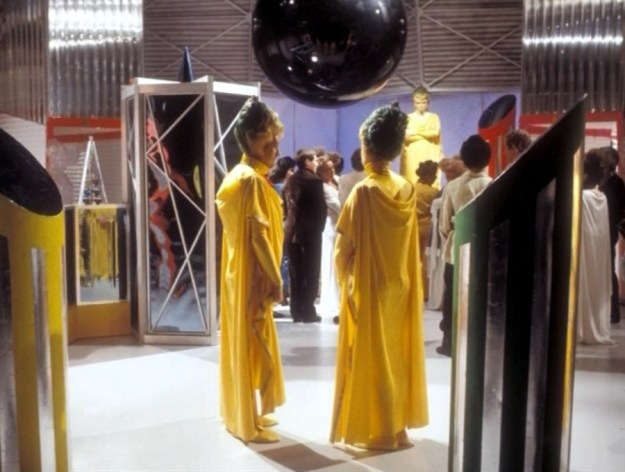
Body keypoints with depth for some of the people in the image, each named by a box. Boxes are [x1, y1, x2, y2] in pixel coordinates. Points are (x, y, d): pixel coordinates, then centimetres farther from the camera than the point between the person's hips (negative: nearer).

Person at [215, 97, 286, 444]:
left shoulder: (238, 176, 12)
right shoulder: (252, 180, -18)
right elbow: (259, 236, -22)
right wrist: (276, 280, -16)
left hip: (239, 273, 10)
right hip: (252, 277, -10)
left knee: (241, 343, 16)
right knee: (252, 345, 0)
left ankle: (241, 414, 30)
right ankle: (249, 424, 11)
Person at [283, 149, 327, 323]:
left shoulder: (290, 181, 8)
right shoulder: (314, 181, -9)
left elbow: (286, 206, 9)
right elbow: (321, 208, -9)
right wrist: (319, 227, 4)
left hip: (292, 231, 6)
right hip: (311, 232, -5)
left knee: (295, 274, 9)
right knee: (311, 273, 2)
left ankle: (296, 312, 11)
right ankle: (308, 312, 2)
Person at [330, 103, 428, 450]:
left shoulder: (364, 191, -18)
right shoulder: (407, 190, 1)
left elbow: (344, 248, -14)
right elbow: (409, 242, 8)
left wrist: (344, 278, 3)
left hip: (368, 288, -6)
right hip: (400, 287, 6)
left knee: (370, 357, 6)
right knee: (396, 354, 15)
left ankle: (374, 431, 16)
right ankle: (397, 426, 26)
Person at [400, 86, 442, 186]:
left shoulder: (434, 117, 11)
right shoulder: (408, 118, 8)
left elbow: (436, 133, -5)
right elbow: (405, 136, -5)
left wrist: (416, 132, -5)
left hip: (429, 156, 1)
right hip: (412, 157, 0)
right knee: (412, 184, -7)